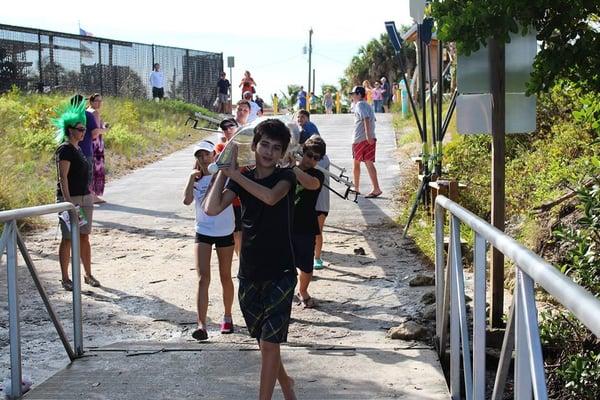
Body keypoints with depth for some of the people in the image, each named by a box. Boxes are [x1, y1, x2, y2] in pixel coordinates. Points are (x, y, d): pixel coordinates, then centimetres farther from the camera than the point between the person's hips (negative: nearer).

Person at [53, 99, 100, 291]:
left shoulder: (78, 149, 14)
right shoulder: (65, 150, -13)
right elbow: (63, 177, -19)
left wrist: (89, 195, 21)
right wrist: (67, 201, -25)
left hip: (85, 198, 8)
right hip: (69, 198, -8)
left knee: (85, 237, 12)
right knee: (68, 239, -1)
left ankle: (88, 275, 20)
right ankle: (65, 278, 7)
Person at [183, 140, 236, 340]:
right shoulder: (196, 179, 0)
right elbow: (187, 200, -16)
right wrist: (192, 177, -18)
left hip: (225, 232, -1)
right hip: (203, 233, 1)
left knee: (225, 277, 12)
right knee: (203, 278, -10)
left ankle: (227, 316, 32)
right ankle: (201, 325, -15)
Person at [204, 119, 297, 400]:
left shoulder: (285, 177, -6)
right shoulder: (241, 180, 3)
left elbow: (270, 196, -29)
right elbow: (212, 209, -10)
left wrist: (234, 173, -21)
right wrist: (224, 171, -8)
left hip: (280, 274, -4)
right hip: (249, 274, 4)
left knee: (270, 342, -8)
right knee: (264, 339, 16)